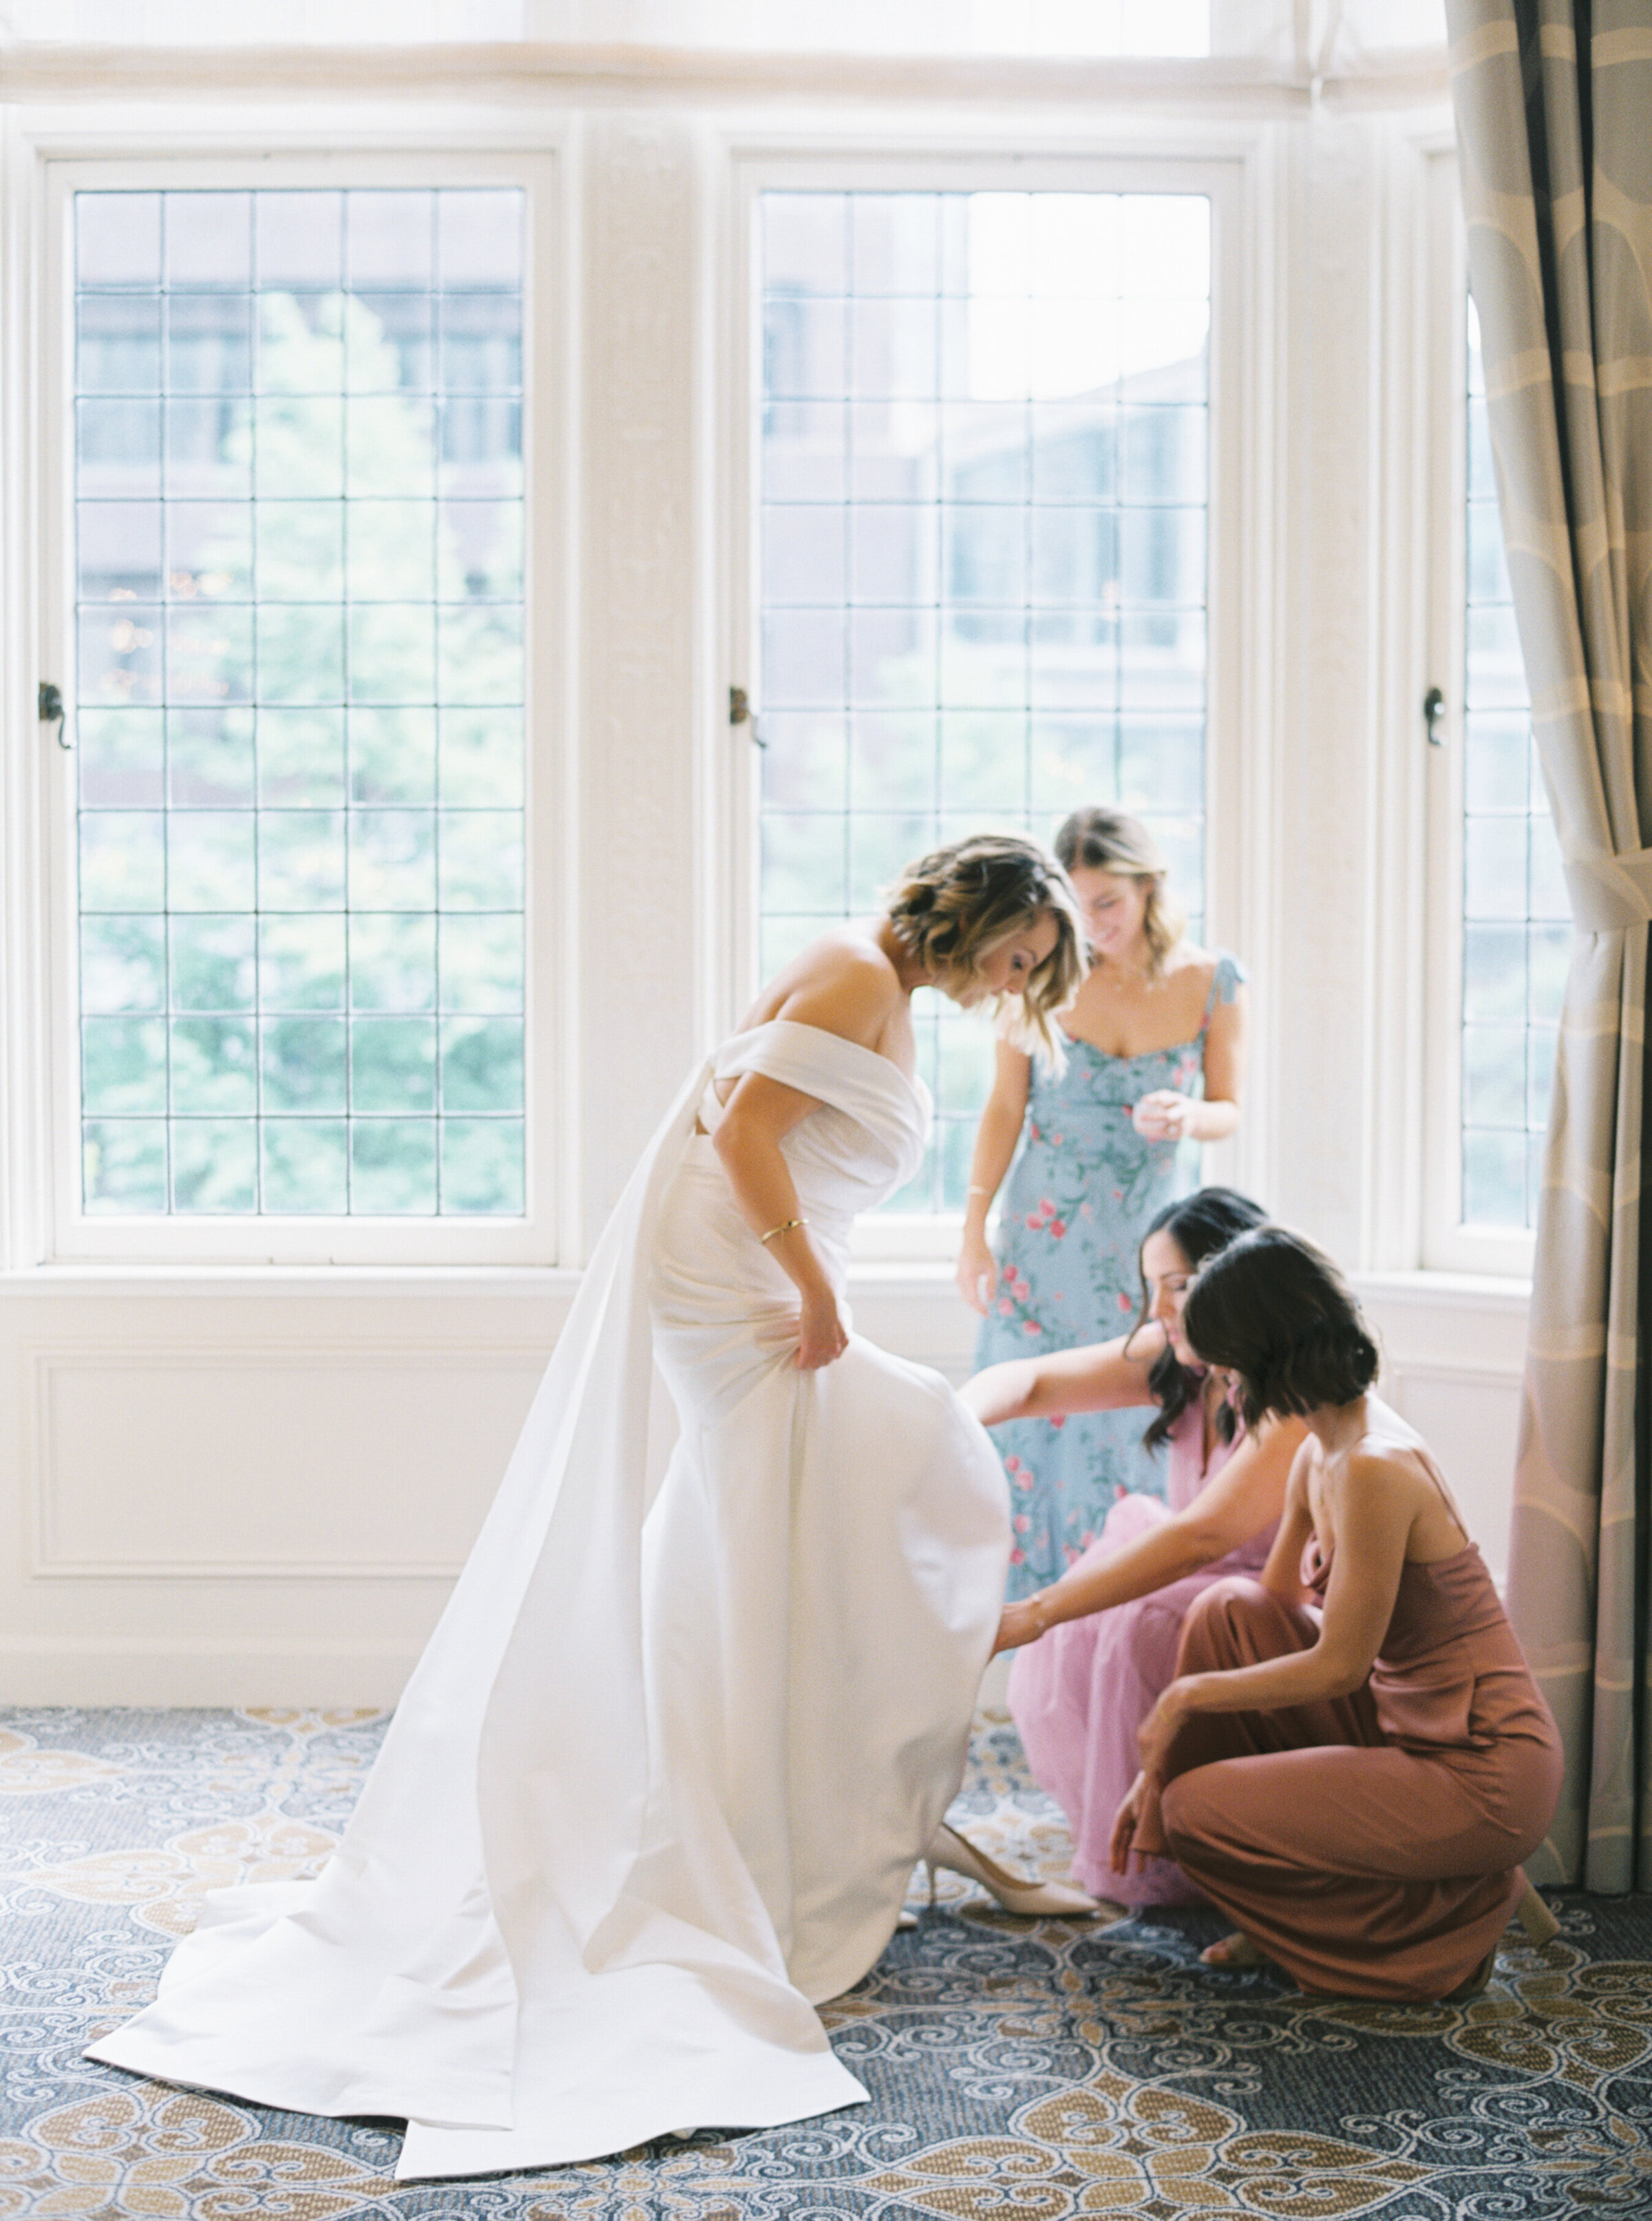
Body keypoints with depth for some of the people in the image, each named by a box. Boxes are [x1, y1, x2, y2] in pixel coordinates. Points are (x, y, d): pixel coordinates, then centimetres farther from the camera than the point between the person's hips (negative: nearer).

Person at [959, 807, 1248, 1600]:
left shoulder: (1210, 981, -5)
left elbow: (1228, 1110, 3)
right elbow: (1005, 1109, 1)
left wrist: (1186, 1118, -21)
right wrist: (973, 1231, 0)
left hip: (1149, 1237, 0)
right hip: (1046, 1237, 0)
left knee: (1140, 1434, 2)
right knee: (1034, 1426, 3)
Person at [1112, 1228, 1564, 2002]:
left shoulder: (1373, 1468, -24)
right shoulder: (1320, 1453, 6)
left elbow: (1339, 1668, -19)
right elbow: (1267, 1624, 12)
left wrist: (1189, 1695, -7)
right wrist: (1160, 1753, 8)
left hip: (1481, 1777, -9)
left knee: (1196, 1811, -9)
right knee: (1229, 1610, 0)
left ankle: (1455, 1919, 4)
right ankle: (1286, 1906, 11)